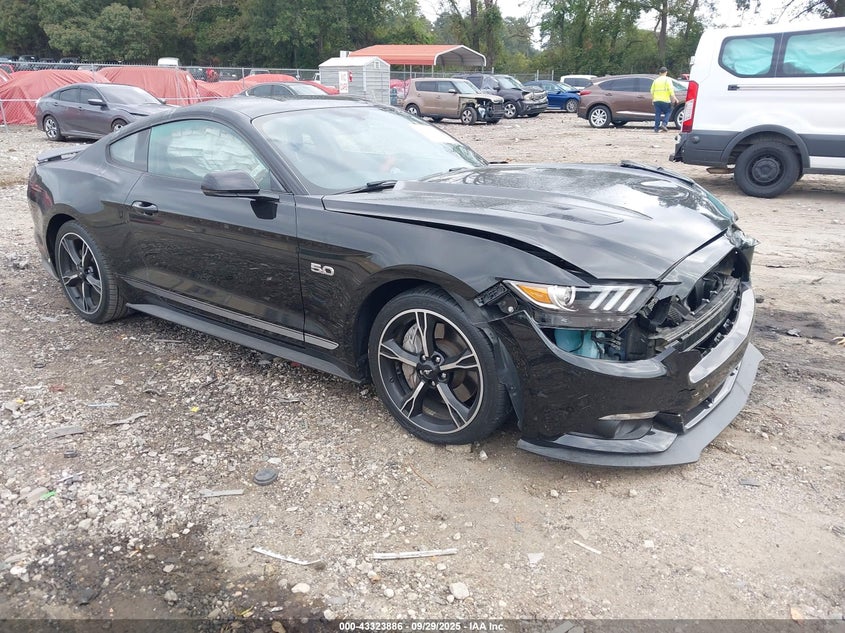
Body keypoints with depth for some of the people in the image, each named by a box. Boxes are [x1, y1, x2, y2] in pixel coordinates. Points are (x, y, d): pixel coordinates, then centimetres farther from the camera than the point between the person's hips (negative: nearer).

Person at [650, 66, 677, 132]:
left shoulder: (656, 80, 12)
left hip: (656, 100, 4)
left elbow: (652, 91, 14)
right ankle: (664, 124, -10)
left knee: (657, 114, 7)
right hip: (665, 100, -4)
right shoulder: (667, 80, -3)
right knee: (668, 112, 9)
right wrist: (673, 98, -9)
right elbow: (671, 90, -11)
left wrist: (652, 99, 23)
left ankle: (656, 128, 4)